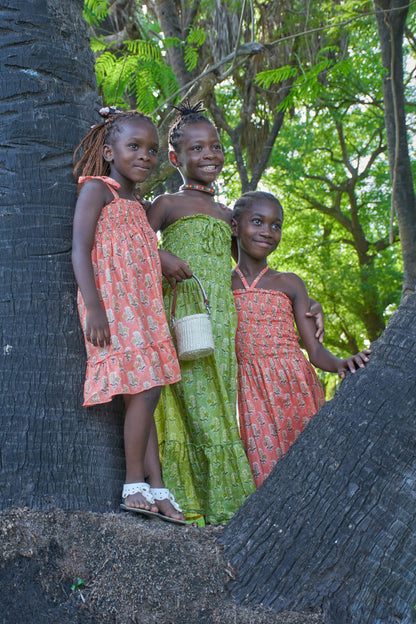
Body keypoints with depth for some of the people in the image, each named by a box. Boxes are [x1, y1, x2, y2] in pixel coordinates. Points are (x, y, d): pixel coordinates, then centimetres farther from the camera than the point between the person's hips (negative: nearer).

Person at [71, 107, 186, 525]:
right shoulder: (96, 188, -2)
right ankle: (135, 486, -4)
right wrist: (94, 308, -21)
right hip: (111, 306, -8)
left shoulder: (136, 203, 22)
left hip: (141, 308, 8)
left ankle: (156, 488, 7)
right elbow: (80, 250, -12)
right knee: (144, 391, -14)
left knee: (144, 394, 5)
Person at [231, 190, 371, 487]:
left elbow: (315, 350, 1)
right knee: (264, 470, -7)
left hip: (293, 385, 0)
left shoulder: (289, 284, 8)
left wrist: (339, 363, -18)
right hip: (250, 391, 0)